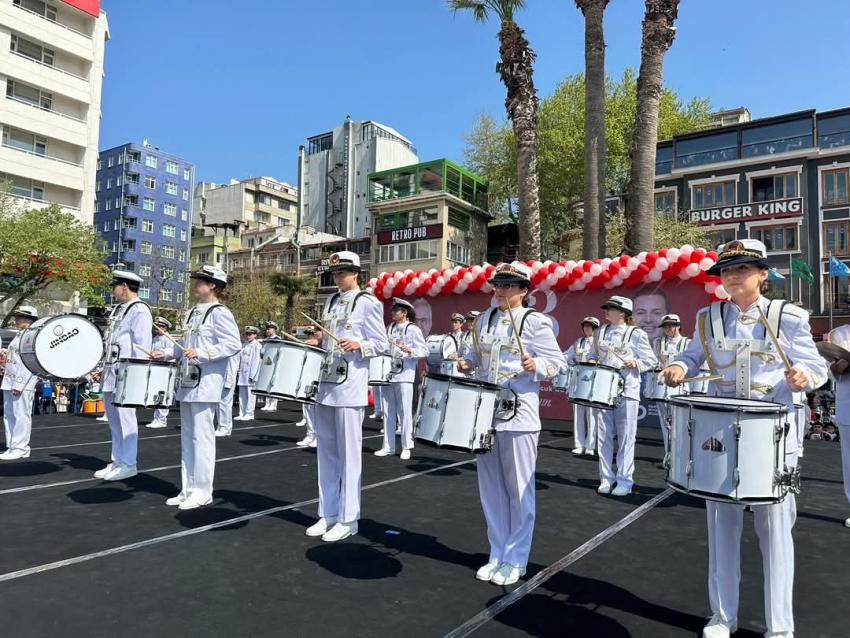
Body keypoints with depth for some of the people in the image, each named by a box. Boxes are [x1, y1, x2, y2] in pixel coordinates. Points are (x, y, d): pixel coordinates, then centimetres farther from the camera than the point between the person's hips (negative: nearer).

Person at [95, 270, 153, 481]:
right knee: (114, 420, 13)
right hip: (111, 375, 10)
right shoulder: (118, 309, 19)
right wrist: (105, 368, 20)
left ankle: (128, 464, 3)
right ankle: (117, 462, 22)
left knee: (125, 420, -4)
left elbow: (142, 345, -17)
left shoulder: (139, 310, -10)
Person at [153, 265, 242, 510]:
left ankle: (202, 491, 7)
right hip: (188, 382, 9)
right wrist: (166, 354, 12)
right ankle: (188, 489, 23)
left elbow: (234, 344, -20)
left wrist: (202, 354, -24)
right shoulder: (192, 313, 16)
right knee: (187, 437, 13)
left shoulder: (219, 313, -10)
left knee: (201, 437, -3)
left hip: (206, 384, -9)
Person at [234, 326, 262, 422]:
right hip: (242, 374, 7)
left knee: (250, 394, -3)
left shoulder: (257, 346, -7)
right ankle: (242, 414, 14)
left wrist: (252, 375, -15)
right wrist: (238, 372, 13)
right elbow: (240, 359, 18)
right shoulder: (244, 345, 16)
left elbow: (256, 361, -11)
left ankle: (249, 414, 2)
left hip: (251, 374, -7)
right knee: (242, 395, 9)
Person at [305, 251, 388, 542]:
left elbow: (381, 344, -6)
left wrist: (358, 345, -23)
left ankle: (347, 519, 10)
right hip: (325, 383, 7)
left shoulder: (368, 303, -5)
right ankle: (328, 514, 22)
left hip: (350, 387, -7)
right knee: (326, 451, 11)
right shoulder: (331, 301, 16)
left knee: (348, 453, -1)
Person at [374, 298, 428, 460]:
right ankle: (388, 446, 17)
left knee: (404, 412, 0)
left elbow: (424, 351, -9)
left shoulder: (413, 329, -5)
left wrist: (409, 350, -24)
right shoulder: (390, 327, 14)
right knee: (388, 412, 9)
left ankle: (406, 447, 10)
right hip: (388, 374, 6)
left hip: (404, 376, -6)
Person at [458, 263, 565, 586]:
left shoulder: (535, 322, -8)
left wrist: (536, 365, -27)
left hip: (518, 415, -6)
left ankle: (515, 561, 20)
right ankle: (497, 555, 28)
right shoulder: (484, 319, 10)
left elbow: (557, 362, -8)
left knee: (518, 489, 5)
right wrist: (467, 362, 2)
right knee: (491, 487, 13)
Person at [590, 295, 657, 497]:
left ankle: (625, 481, 12)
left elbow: (651, 361, 0)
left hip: (627, 391, -4)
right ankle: (606, 479, 16)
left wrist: (635, 362, -17)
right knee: (604, 437, 6)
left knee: (626, 438, 2)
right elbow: (593, 356, 21)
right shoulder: (601, 332, 11)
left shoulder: (636, 334, -3)